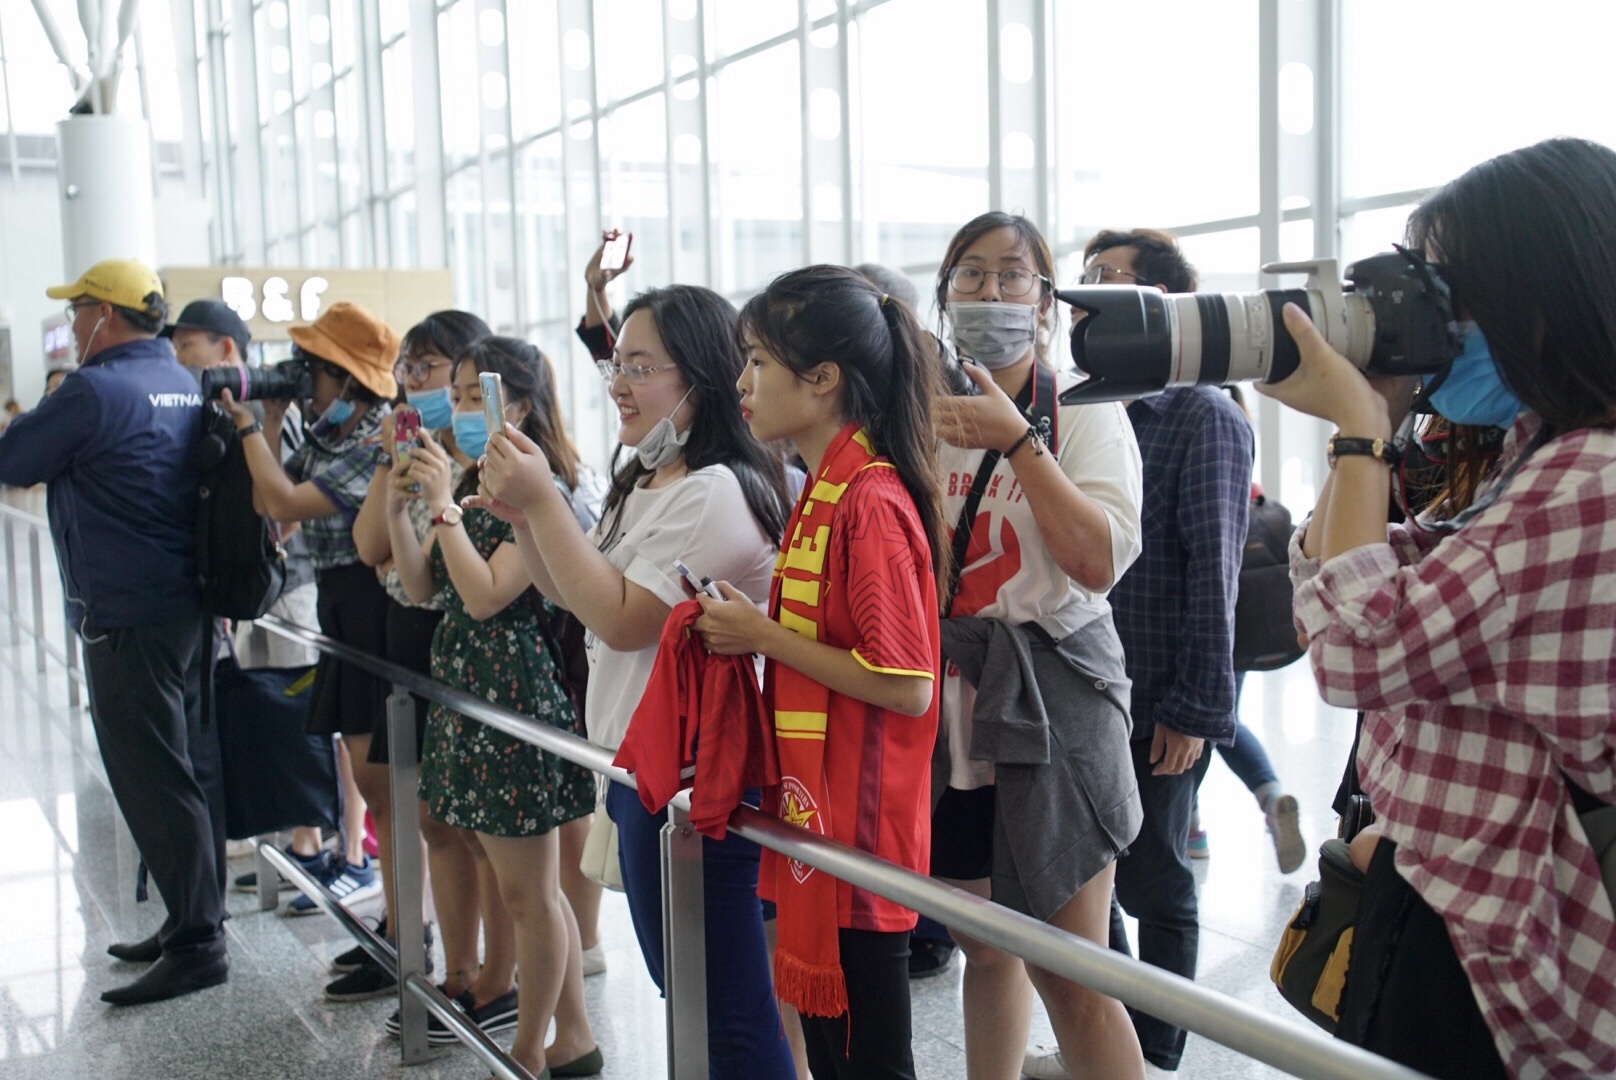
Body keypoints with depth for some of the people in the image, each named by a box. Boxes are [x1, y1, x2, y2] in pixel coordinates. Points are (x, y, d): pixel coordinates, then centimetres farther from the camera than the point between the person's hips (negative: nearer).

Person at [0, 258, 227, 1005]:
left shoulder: (96, 390, -14)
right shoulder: (185, 386, 11)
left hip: (127, 619, -9)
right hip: (192, 606, 9)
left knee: (153, 782, -3)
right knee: (193, 770, 13)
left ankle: (195, 945, 1)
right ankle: (197, 921, 23)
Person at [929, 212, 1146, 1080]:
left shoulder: (1082, 410, -1)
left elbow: (1101, 560, -16)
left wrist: (1017, 441, -19)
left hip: (1050, 703, -4)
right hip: (947, 705, 4)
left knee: (1073, 982, -4)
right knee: (985, 948, 16)